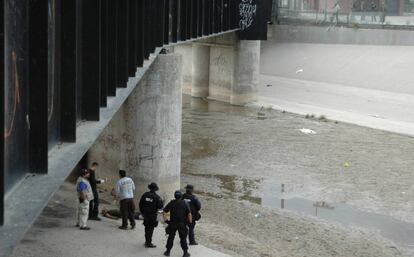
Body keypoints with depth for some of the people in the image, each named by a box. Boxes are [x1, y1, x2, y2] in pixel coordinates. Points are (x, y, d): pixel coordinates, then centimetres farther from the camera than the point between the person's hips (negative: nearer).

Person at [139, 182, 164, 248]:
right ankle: (148, 243, 4)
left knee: (147, 228, 19)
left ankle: (147, 241, 31)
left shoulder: (145, 195, -1)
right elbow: (160, 206, -14)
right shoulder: (156, 197, -14)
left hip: (145, 214, 5)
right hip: (152, 215, -5)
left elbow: (140, 204, 4)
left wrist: (142, 212, 16)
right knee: (150, 228, 1)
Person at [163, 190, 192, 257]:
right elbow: (189, 213, -9)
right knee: (183, 238, 7)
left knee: (171, 237, 12)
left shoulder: (171, 203, -2)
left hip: (172, 223, 1)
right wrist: (190, 222, -1)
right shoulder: (185, 203, -4)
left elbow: (164, 211, -1)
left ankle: (168, 252, 18)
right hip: (182, 224, -1)